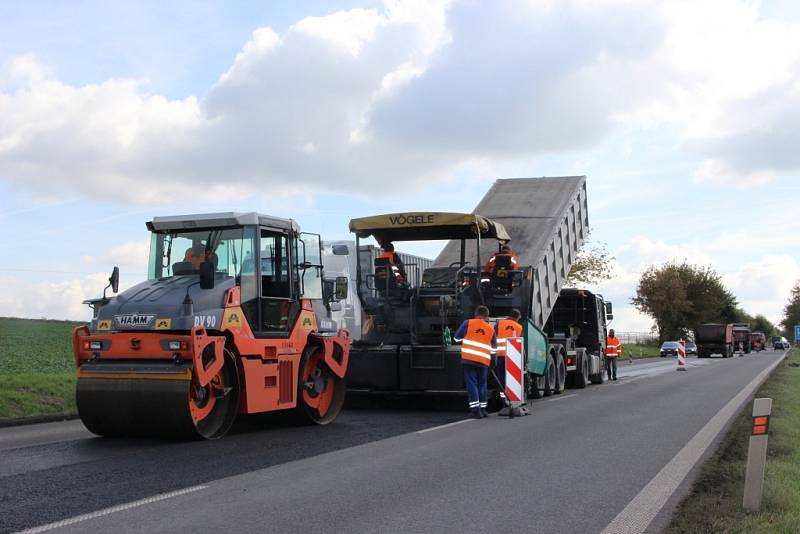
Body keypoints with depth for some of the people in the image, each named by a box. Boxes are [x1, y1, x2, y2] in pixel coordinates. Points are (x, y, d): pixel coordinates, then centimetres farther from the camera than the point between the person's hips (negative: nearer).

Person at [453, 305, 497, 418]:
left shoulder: (468, 323, 2)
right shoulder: (491, 329, 11)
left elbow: (457, 338, 6)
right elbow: (494, 349, 16)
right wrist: (493, 362, 28)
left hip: (468, 359, -2)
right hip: (484, 361, 3)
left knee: (472, 383, 0)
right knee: (482, 384, 15)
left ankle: (475, 410, -7)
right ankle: (483, 409, 18)